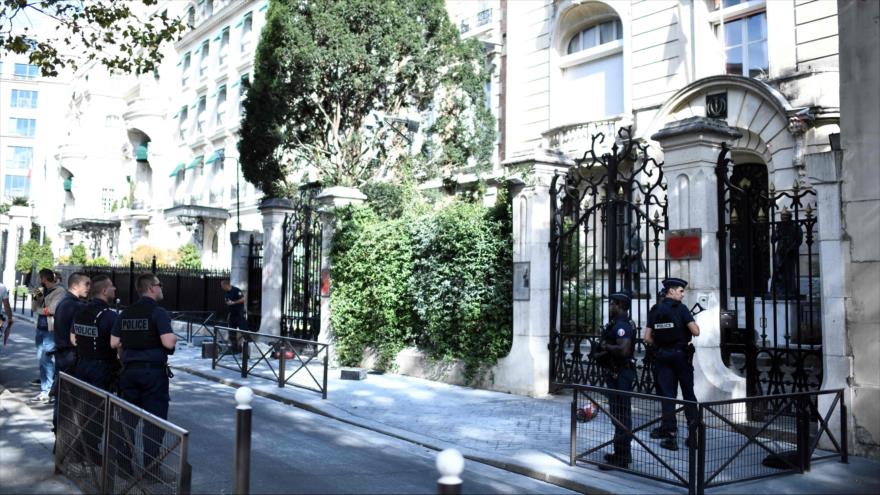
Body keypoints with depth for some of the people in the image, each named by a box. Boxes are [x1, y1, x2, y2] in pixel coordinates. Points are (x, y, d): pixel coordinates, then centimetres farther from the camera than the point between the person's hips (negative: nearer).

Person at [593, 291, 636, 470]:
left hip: (620, 376, -11)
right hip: (615, 374, 11)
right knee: (619, 414, 18)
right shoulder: (617, 324, 15)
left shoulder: (622, 326, -19)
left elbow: (623, 350, -33)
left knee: (621, 415, -6)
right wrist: (602, 353, 2)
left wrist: (606, 346, -17)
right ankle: (621, 453, 28)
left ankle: (621, 458, -2)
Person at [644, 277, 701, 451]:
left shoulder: (655, 311, 6)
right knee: (688, 394, 8)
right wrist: (694, 323, 7)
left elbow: (647, 338, 2)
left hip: (662, 356, 3)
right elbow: (696, 332, -14)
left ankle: (670, 435, 2)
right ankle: (694, 433, 4)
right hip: (681, 354, -3)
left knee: (667, 394, 4)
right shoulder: (680, 308, -8)